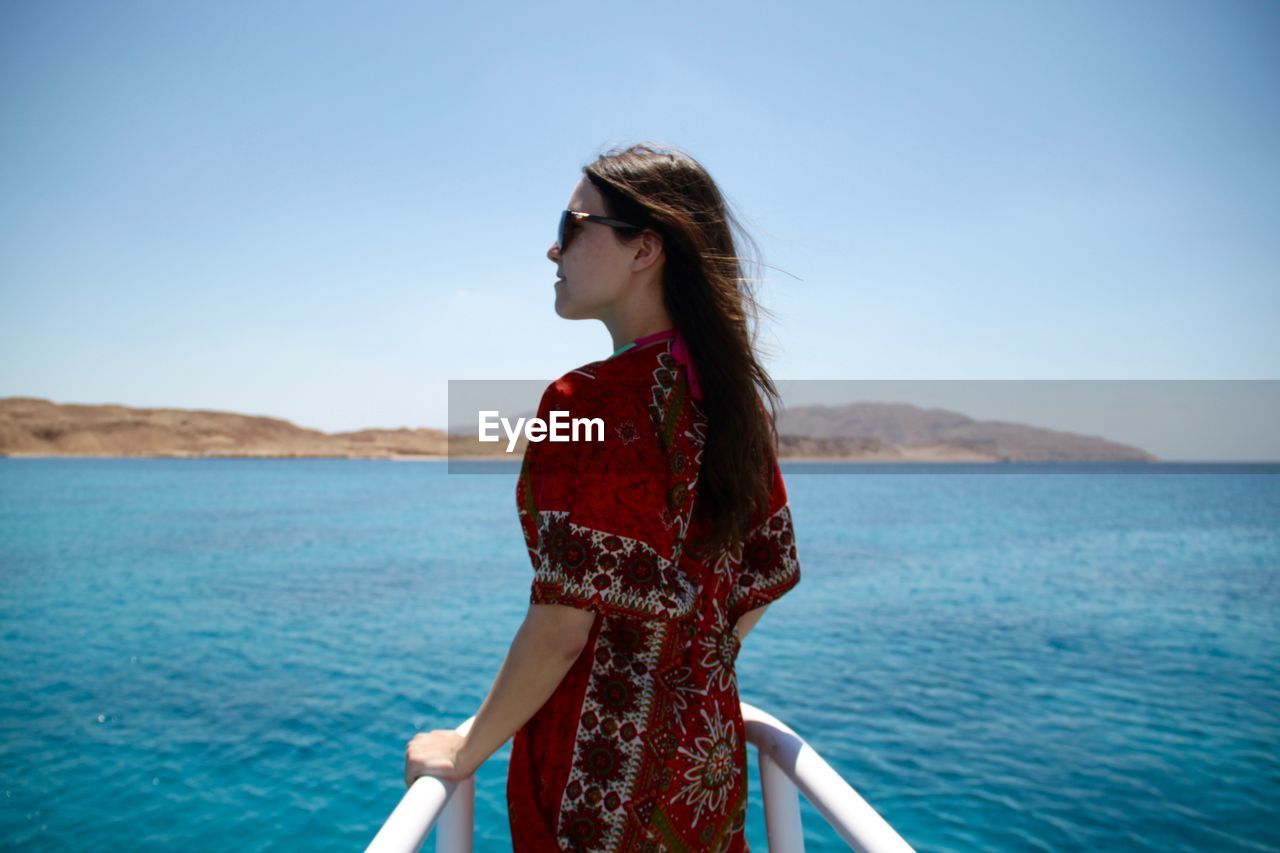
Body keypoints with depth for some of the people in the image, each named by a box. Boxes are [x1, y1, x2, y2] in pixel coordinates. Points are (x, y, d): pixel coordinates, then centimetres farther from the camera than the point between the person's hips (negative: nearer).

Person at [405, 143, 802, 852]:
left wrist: (465, 751, -7)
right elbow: (770, 574, 7)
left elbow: (561, 628, -22)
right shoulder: (733, 395, 0)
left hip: (602, 773, -6)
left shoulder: (587, 401, -22)